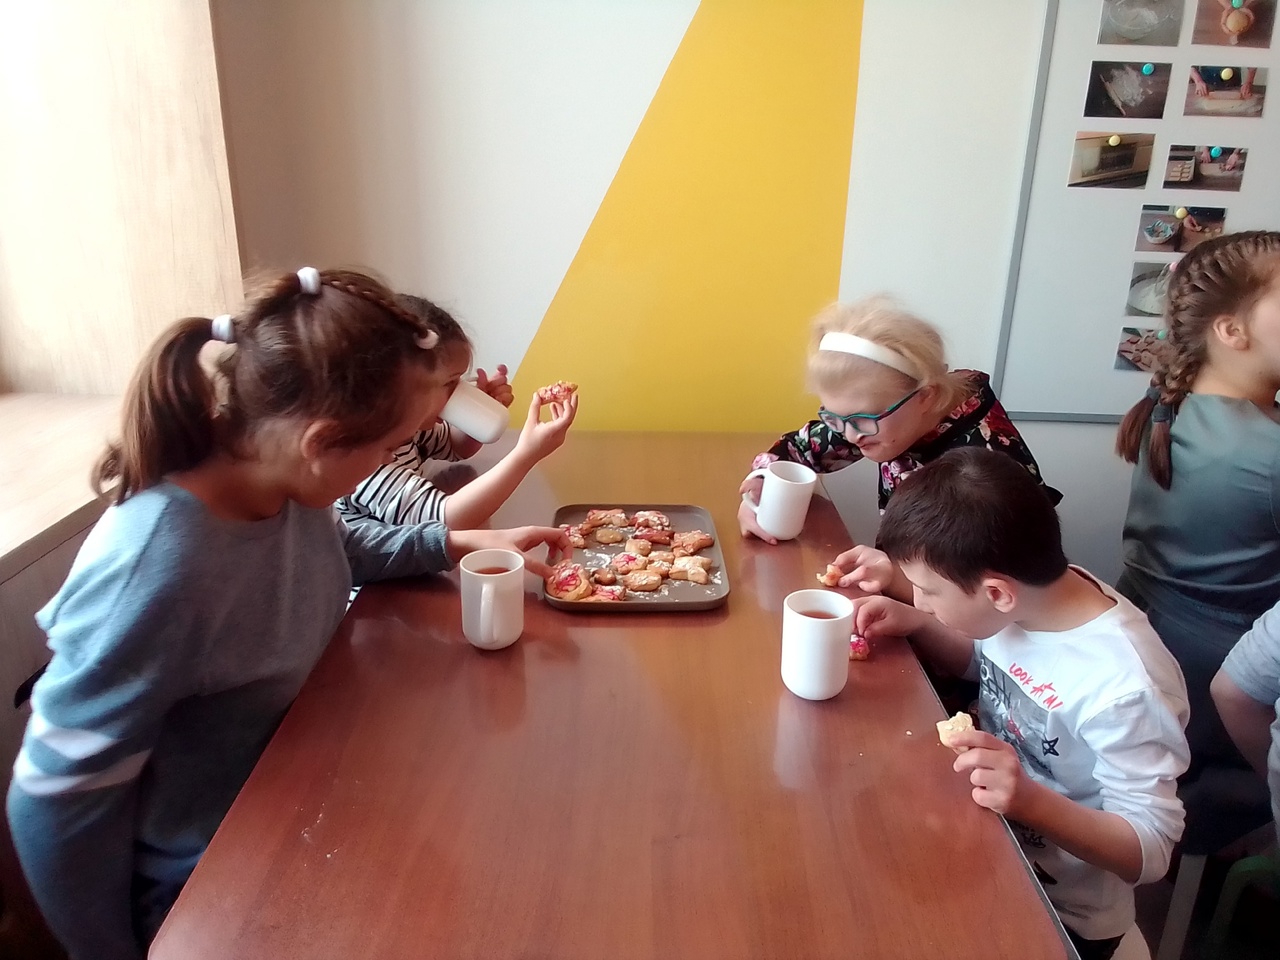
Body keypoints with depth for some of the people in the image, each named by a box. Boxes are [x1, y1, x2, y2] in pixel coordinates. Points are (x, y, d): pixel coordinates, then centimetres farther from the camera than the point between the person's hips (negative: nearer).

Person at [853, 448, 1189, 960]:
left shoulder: (1124, 688, -33)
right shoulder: (1037, 591, -13)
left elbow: (1150, 851, -23)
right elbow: (985, 661, 9)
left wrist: (1031, 801, -39)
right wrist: (914, 623, -9)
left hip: (1058, 913, -6)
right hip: (987, 829, 6)